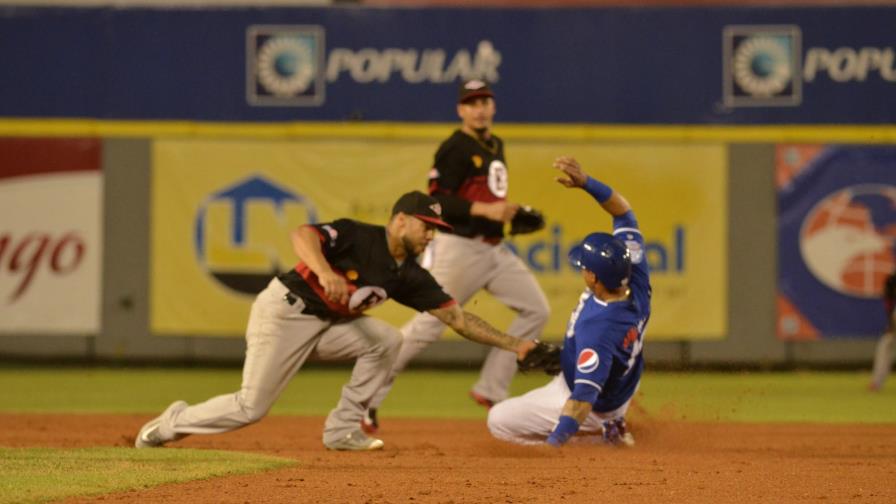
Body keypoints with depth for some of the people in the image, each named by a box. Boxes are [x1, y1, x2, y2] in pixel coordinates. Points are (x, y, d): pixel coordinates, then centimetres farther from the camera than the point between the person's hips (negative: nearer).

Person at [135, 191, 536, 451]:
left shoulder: (408, 276, -1)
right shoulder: (356, 236, -19)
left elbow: (457, 317, -3)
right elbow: (302, 235, -33)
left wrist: (513, 345, -10)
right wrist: (325, 271, -51)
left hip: (325, 325, 7)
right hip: (283, 314, -7)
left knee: (386, 340, -14)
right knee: (251, 408, -9)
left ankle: (342, 429, -6)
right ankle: (173, 423, 16)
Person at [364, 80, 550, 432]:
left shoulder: (495, 146, 16)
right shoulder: (455, 149, -11)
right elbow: (438, 201, -19)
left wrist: (509, 213, 11)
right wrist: (485, 210, -26)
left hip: (495, 249, 9)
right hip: (459, 247, -9)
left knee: (536, 309, 3)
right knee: (428, 326, -10)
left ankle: (490, 390, 5)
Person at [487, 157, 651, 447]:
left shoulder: (596, 329, -43)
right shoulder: (636, 281, -22)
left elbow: (584, 398, -44)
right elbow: (624, 213, -12)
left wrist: (553, 445, -46)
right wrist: (585, 182, -22)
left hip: (597, 409, -8)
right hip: (624, 389, 8)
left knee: (498, 421, 2)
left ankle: (602, 430, -4)